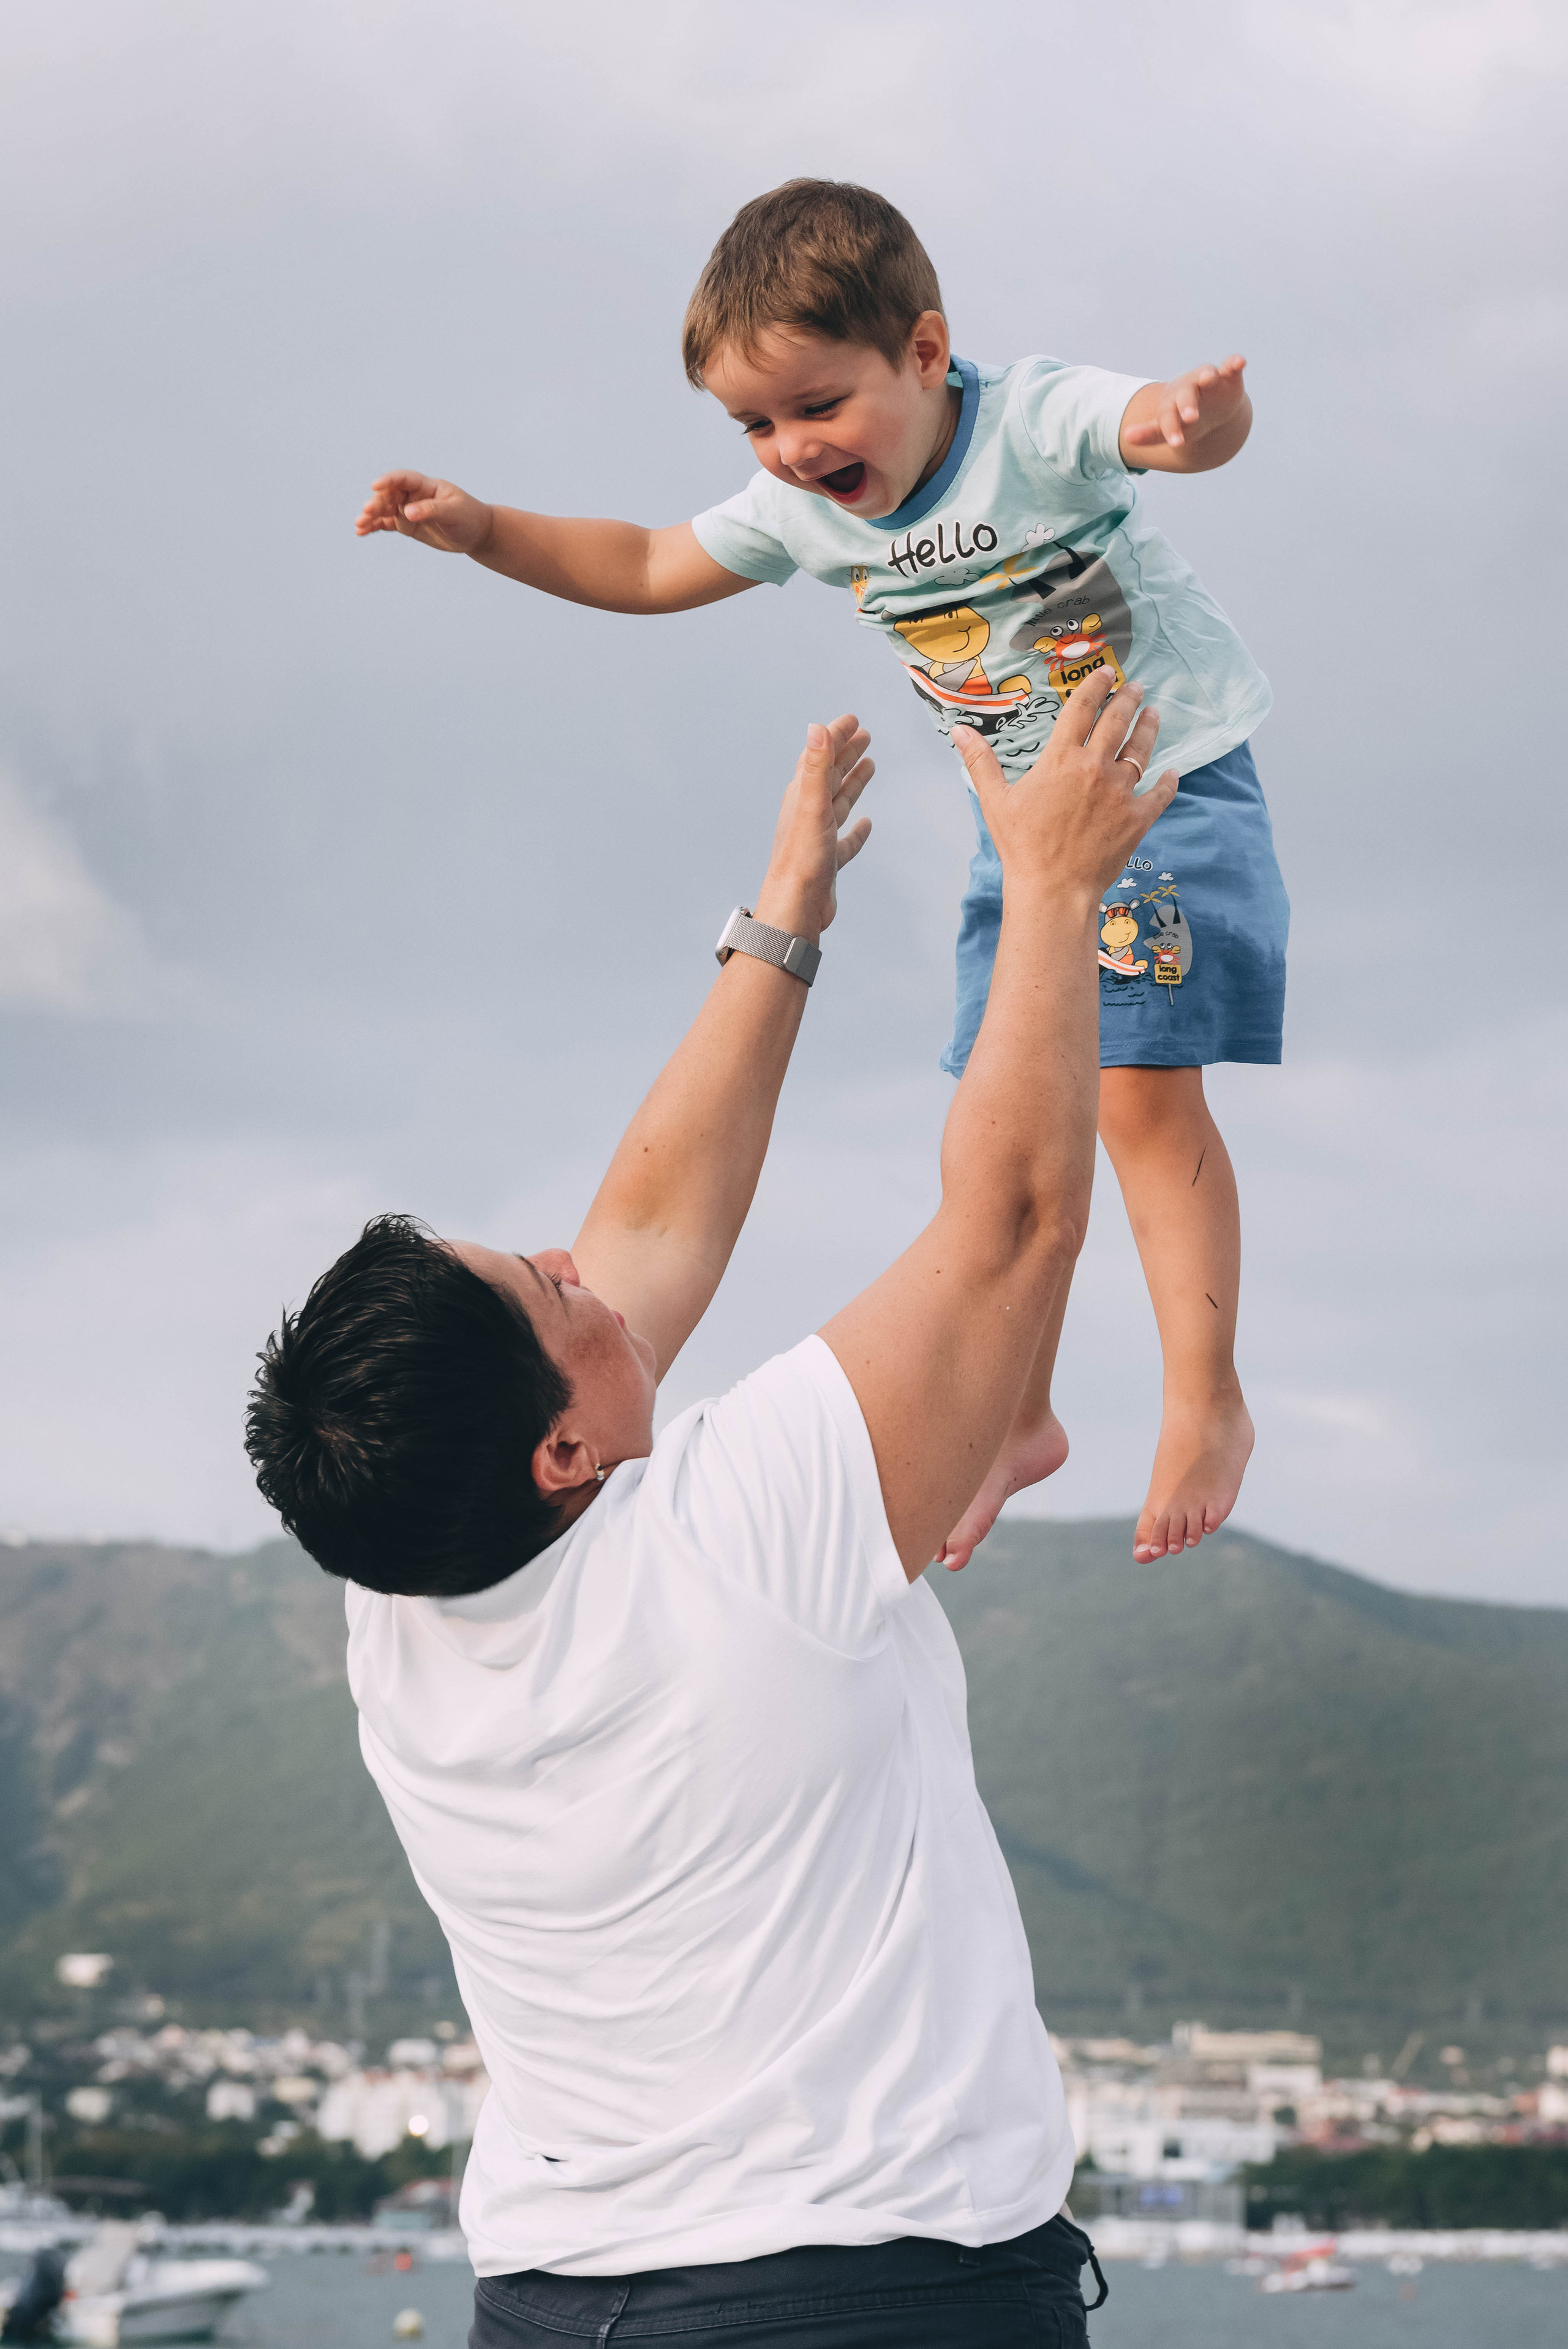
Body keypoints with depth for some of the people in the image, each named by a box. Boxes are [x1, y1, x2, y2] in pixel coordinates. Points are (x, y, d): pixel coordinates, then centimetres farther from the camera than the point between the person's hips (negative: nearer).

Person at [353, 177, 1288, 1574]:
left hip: (1173, 788, -7)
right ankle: (1017, 1417, 18)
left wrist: (1198, 417, -68)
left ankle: (1206, 1405, -1)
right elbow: (646, 571, 10)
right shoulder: (802, 510, -4)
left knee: (1143, 1091, -13)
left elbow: (1169, 422, -43)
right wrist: (483, 531, -2)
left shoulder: (1037, 425, -24)